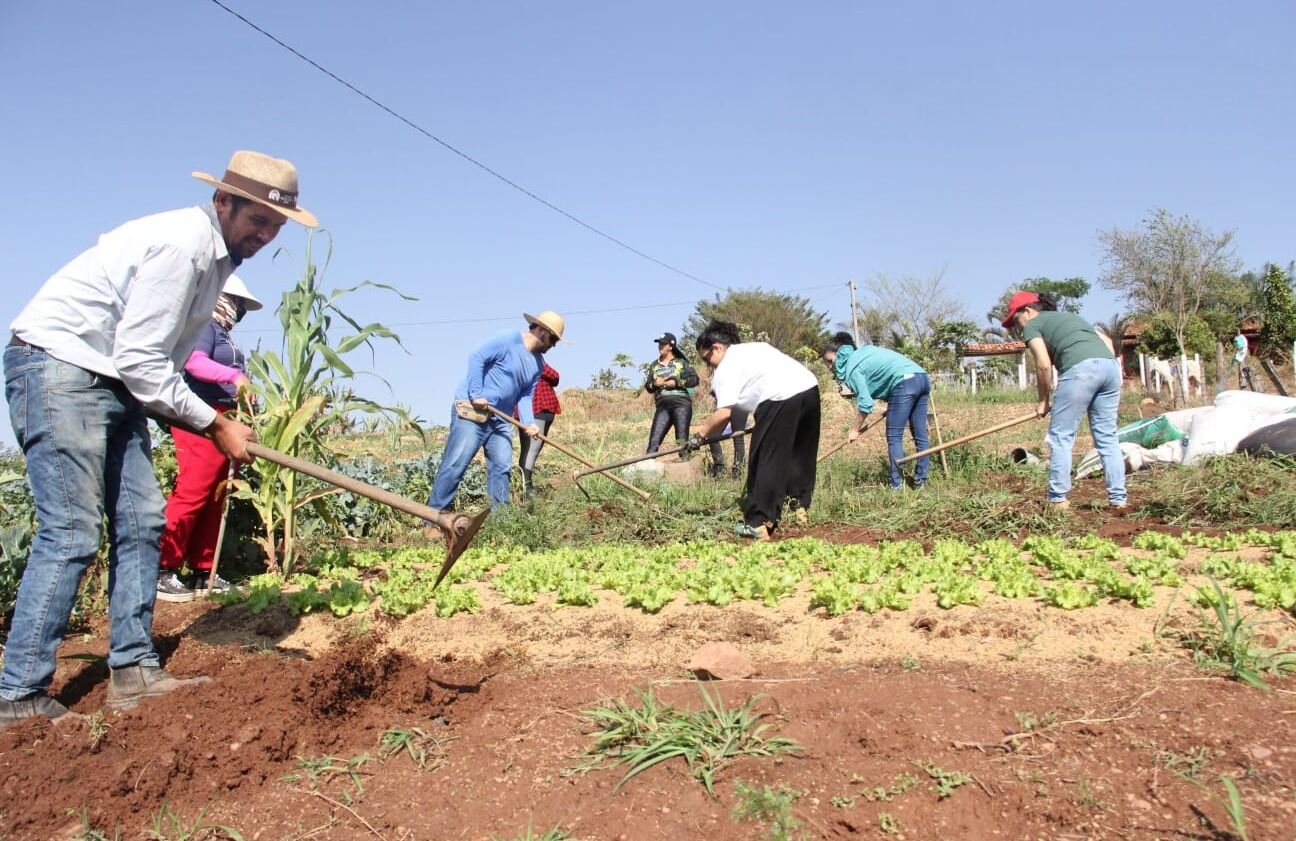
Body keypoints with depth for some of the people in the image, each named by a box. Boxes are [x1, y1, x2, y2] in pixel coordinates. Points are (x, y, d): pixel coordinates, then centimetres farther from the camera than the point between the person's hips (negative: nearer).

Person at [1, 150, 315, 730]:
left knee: (141, 521, 4)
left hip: (114, 382, 10)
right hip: (57, 369, -10)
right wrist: (215, 425, -14)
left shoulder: (216, 254, 11)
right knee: (70, 534, -12)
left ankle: (133, 672, 10)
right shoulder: (181, 244, -19)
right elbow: (140, 361, -21)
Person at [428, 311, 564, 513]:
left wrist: (529, 422, -9)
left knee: (501, 468, 5)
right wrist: (476, 394, -21)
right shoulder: (508, 339, -12)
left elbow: (525, 396, 8)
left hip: (501, 419, 8)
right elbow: (476, 358, -16)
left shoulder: (538, 364, 12)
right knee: (455, 465, -11)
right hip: (471, 410, -8)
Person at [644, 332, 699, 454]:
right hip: (662, 406, 3)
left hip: (681, 403, -3)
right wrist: (654, 384, -6)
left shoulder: (681, 362, 10)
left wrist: (677, 383, -9)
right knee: (654, 441, -7)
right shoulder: (654, 366, 19)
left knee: (682, 441, -8)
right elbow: (648, 387, 17)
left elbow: (695, 379, 1)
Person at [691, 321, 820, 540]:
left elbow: (724, 413, -5)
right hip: (810, 388, 8)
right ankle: (799, 507, 34)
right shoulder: (756, 347, 29)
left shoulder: (726, 367, 4)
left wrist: (700, 435, 7)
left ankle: (758, 524, 1)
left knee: (766, 462, 0)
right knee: (801, 455, 23)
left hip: (781, 399, -8)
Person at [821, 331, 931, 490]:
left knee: (894, 438, -1)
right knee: (920, 434, 11)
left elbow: (866, 403, -3)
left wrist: (855, 429, 10)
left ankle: (896, 485, -1)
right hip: (922, 377, 9)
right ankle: (921, 481, 15)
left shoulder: (852, 368, 0)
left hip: (904, 382, -9)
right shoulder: (864, 351, 25)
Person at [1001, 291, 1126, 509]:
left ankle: (1058, 499, 2)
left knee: (1061, 437, 2)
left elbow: (1044, 364, 0)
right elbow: (1107, 341, 26)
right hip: (1109, 365, 7)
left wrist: (1043, 400, 11)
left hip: (1079, 369, -7)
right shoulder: (1070, 317, 35)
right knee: (1107, 437, 12)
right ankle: (1118, 498, 11)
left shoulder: (1032, 325, 14)